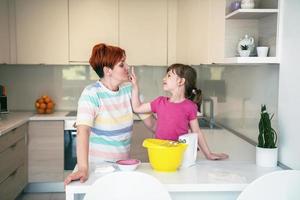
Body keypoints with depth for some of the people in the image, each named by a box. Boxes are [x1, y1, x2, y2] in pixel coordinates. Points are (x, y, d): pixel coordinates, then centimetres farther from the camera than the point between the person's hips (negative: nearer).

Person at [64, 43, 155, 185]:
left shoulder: (128, 89, 1)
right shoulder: (92, 94, -17)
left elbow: (146, 117, 6)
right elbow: (83, 130, -28)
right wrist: (83, 168, -38)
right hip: (97, 165, -5)